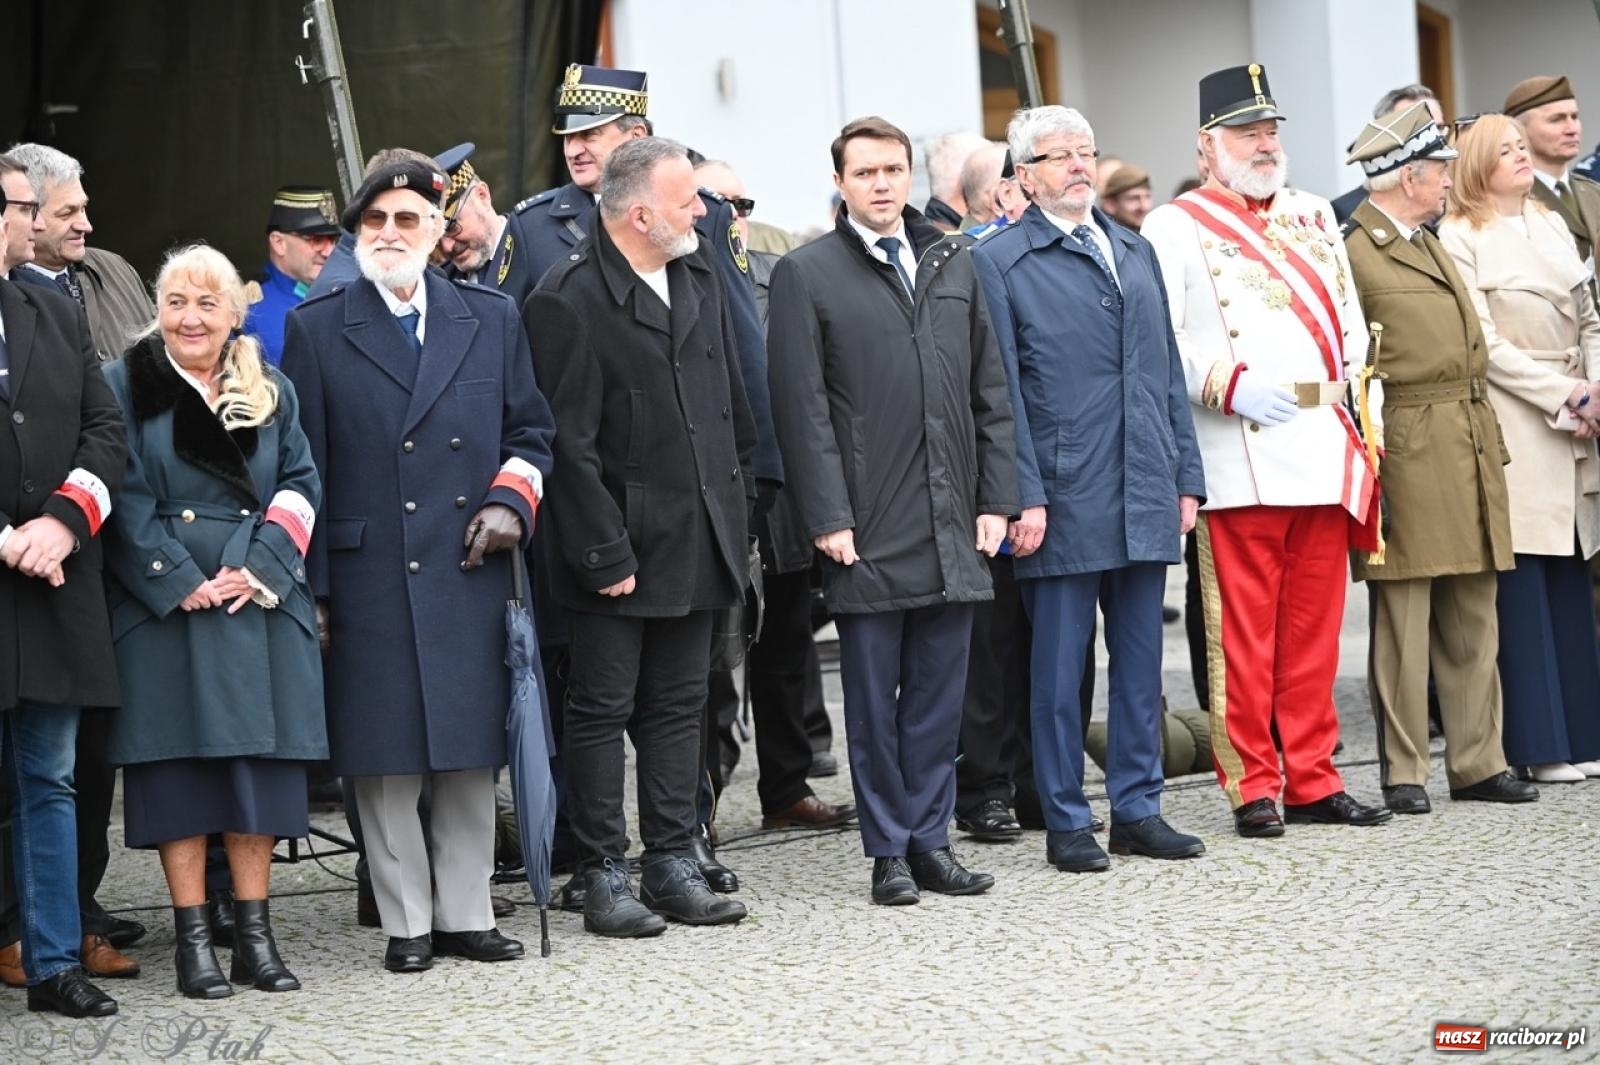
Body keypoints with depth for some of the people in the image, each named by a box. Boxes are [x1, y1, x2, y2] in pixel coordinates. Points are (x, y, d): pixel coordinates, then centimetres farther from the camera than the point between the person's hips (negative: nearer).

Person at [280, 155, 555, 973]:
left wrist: (511, 499, -2)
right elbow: (302, 467, 2)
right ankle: (407, 924, 9)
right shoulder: (317, 329, 4)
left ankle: (466, 915, 16)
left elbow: (530, 429, 18)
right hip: (368, 580, -2)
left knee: (470, 753, 6)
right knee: (385, 759, 1)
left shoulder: (491, 318, 11)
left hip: (470, 575, 2)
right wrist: (308, 589, -3)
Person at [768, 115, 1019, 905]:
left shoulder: (953, 264, 12)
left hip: (951, 527, 4)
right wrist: (828, 518, -11)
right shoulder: (806, 275, -2)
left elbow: (988, 391, 13)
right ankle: (888, 852, 10)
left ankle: (930, 839, 17)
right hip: (868, 529, -4)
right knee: (874, 699, 3)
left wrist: (995, 499, 6)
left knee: (939, 692, 8)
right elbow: (803, 409, -6)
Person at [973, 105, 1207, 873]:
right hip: (1064, 500, -6)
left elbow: (1168, 372, 17)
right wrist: (1024, 497, -13)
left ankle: (1138, 808, 18)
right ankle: (1066, 822, 9)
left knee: (1140, 659, 10)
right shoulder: (999, 262, -2)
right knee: (1059, 667, 1)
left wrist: (1187, 478, 11)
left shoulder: (1136, 253, 16)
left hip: (1144, 497, 6)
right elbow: (1000, 393, -7)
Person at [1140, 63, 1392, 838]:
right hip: (1239, 461, -5)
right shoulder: (1175, 229, -1)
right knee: (1244, 632, -3)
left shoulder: (1314, 217, 18)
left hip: (1325, 454, 5)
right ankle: (1252, 787, 4)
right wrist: (1232, 386, -19)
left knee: (1315, 629, 9)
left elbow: (1351, 323, 20)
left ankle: (1312, 780, 15)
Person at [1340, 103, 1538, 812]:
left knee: (1473, 624, 10)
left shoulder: (1430, 245, 19)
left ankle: (1477, 763, 17)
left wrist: (1488, 442, 19)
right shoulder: (1354, 253, -9)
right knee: (1404, 625, -3)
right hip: (1408, 454, -8)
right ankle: (1403, 773, 3)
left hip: (1469, 452, 8)